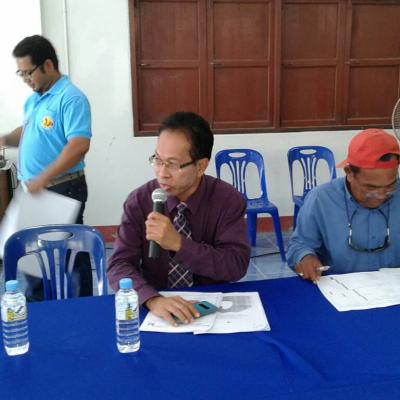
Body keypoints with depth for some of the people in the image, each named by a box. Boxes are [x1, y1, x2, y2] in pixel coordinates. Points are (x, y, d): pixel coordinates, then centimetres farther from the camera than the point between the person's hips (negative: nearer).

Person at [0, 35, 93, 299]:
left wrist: (42, 179, -28)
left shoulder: (71, 98, -17)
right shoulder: (33, 100, 11)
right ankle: (37, 304, 34)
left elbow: (79, 146, -26)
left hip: (62, 190, -9)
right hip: (35, 190, 9)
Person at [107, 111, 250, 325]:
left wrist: (178, 243, -26)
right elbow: (119, 265, -12)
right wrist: (153, 300, -30)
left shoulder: (229, 200, -9)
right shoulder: (139, 201, -7)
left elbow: (237, 266, -15)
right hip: (159, 307, 0)